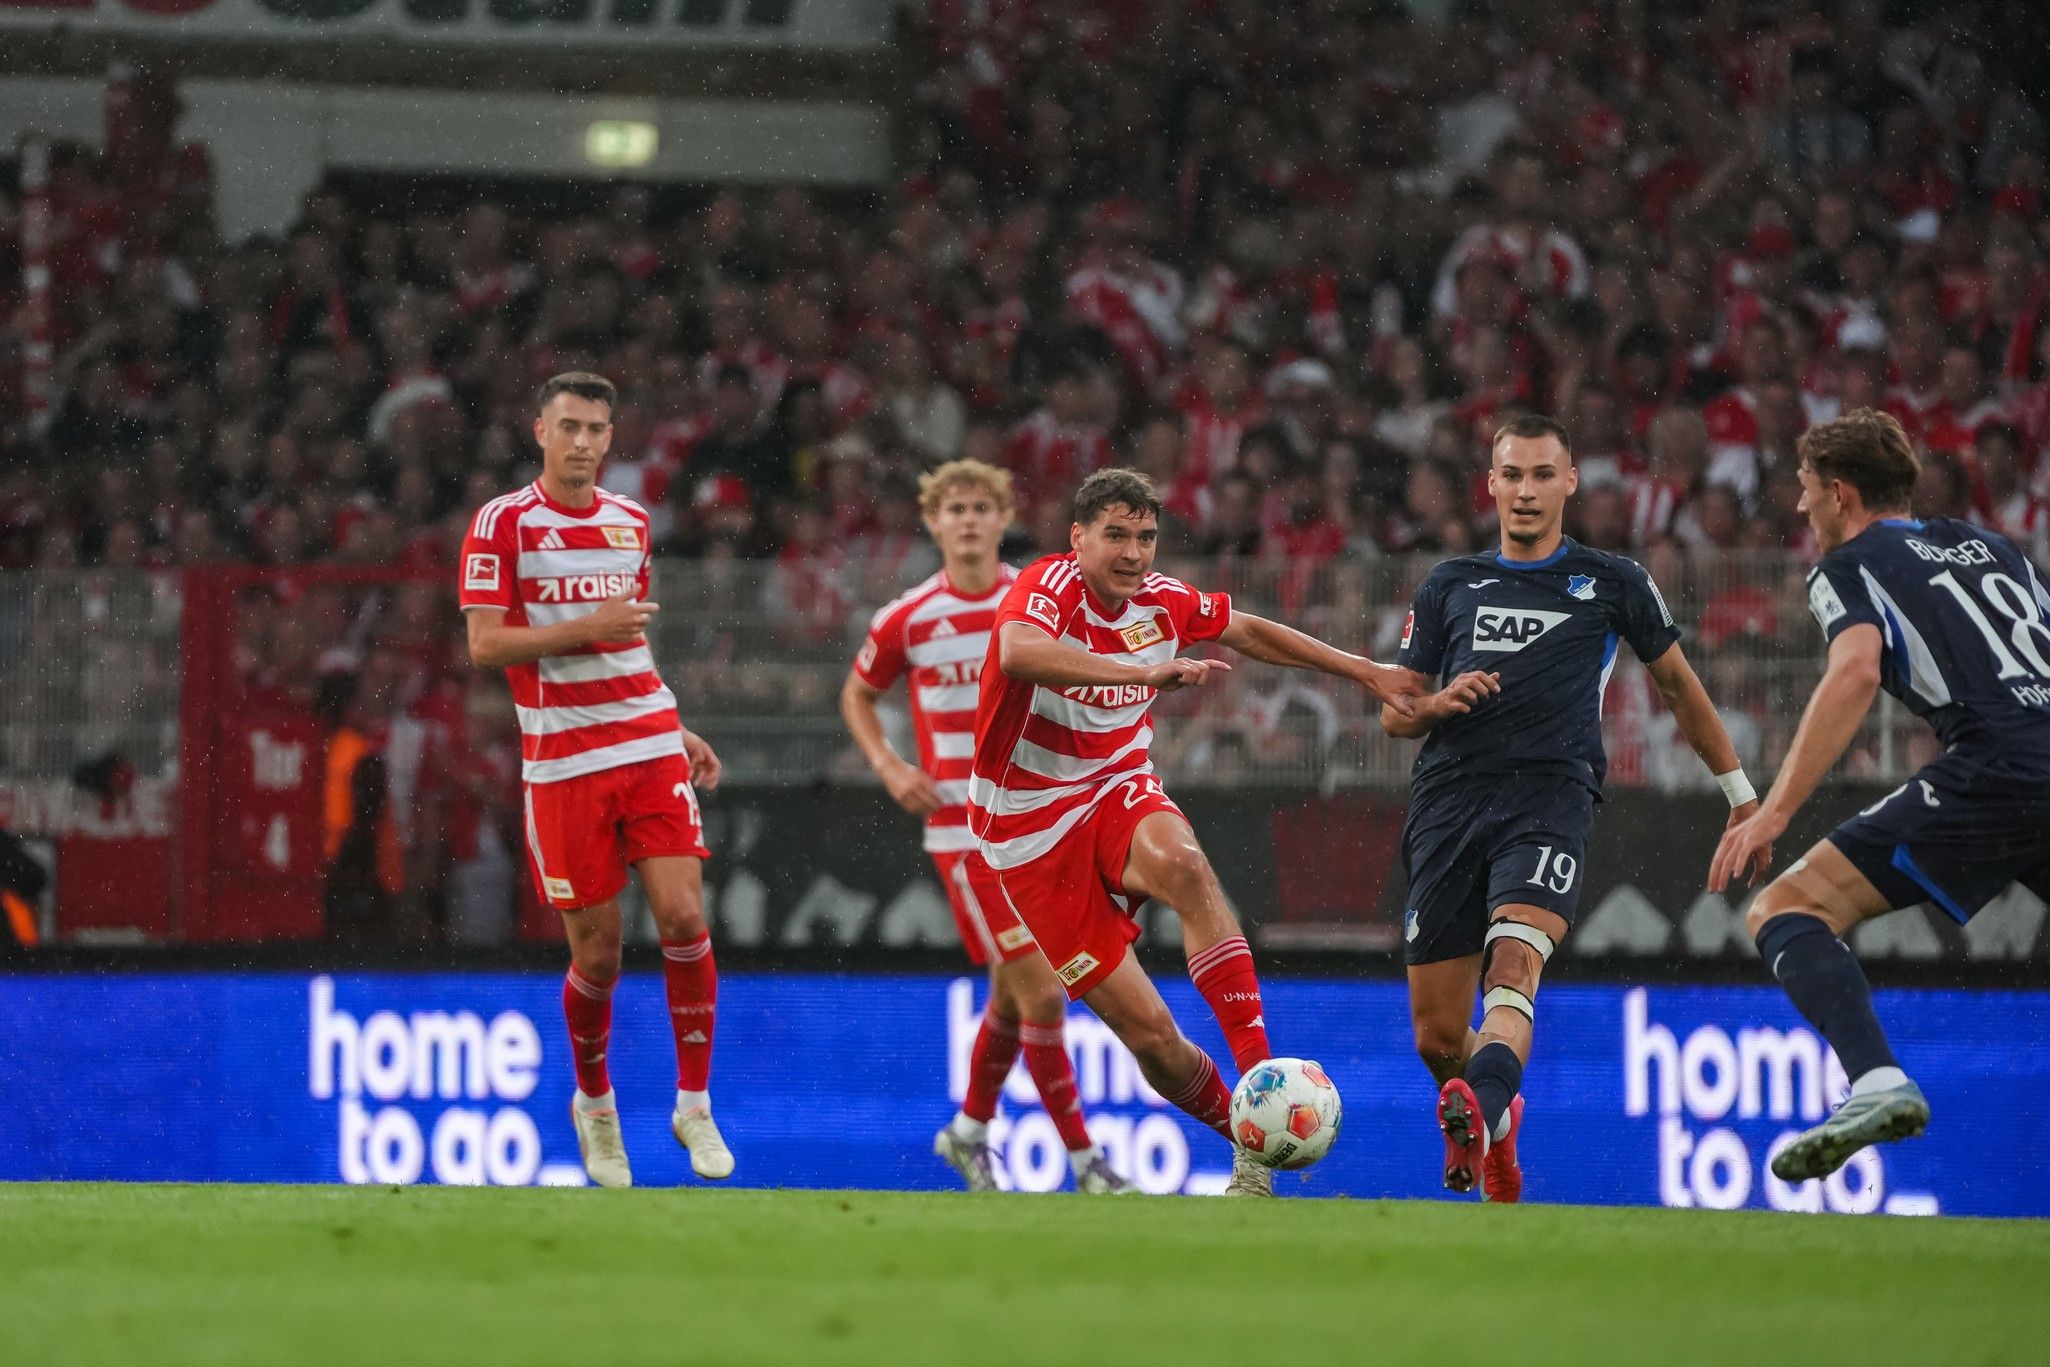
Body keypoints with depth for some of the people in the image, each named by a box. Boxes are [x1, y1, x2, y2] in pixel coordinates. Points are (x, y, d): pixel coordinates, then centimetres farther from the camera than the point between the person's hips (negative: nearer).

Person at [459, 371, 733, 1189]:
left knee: (683, 916, -12)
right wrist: (588, 627, -18)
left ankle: (695, 1105, 0)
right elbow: (485, 645, -10)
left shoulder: (631, 523, 14)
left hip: (650, 752, 4)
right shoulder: (503, 523, -3)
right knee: (597, 955, 0)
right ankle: (594, 1104, 25)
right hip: (562, 766, -4)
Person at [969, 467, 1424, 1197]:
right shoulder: (1049, 586, -18)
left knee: (1184, 865, -35)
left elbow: (1249, 631, 21)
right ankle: (1249, 1142, 16)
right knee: (1147, 1029, -9)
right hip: (1032, 832, -3)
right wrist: (1148, 671, -50)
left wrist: (1365, 671, 17)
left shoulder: (1162, 601, 1)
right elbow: (1018, 651, -42)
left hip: (1118, 794, 3)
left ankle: (1262, 1074, -40)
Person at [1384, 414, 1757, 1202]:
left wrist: (1740, 794, 24)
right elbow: (1393, 715, 19)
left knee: (1513, 968, -31)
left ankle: (1479, 1108, -56)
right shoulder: (1450, 587, 20)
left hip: (1550, 794, -3)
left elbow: (1679, 687, 24)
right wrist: (1440, 702, -4)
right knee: (1436, 1036, 1)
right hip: (1449, 802, 3)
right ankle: (1494, 1119, 32)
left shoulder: (1612, 583, 14)